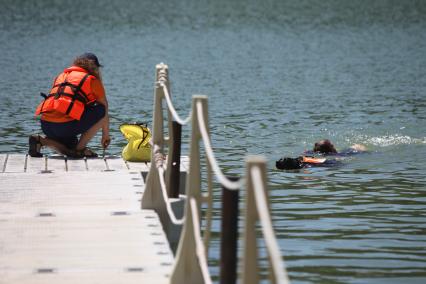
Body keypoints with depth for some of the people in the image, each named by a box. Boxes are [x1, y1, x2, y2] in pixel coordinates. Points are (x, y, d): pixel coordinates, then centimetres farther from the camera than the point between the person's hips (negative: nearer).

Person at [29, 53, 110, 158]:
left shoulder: (61, 76, 27)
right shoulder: (92, 80, 9)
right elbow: (104, 108, 16)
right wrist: (106, 135, 30)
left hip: (45, 124, 7)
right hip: (67, 125, -7)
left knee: (70, 146, 31)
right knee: (101, 111, 10)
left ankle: (40, 141, 4)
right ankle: (80, 149, 6)